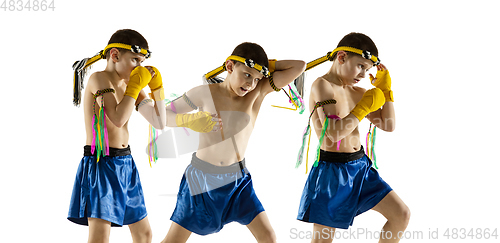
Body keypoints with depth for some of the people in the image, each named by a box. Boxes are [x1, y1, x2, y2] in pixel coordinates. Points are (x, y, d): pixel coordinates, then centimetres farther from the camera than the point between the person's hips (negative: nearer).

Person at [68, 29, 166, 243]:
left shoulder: (130, 85, 10)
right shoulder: (99, 78, -10)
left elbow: (159, 123, 9)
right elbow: (118, 119, -24)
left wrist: (157, 87, 1)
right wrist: (136, 85, -15)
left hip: (125, 164, 8)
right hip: (101, 164, -8)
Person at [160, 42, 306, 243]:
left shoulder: (258, 91, -8)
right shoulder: (204, 93, -11)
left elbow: (299, 66, -15)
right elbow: (162, 116, -7)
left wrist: (266, 66, -9)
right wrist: (189, 120, -25)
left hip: (237, 180, 2)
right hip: (202, 178, -2)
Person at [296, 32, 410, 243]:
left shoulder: (357, 93, 8)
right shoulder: (322, 86, -14)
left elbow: (388, 125, 11)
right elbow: (334, 132, -26)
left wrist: (385, 90, 5)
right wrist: (365, 107, -17)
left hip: (360, 166, 7)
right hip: (332, 172, -7)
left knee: (402, 214, 6)